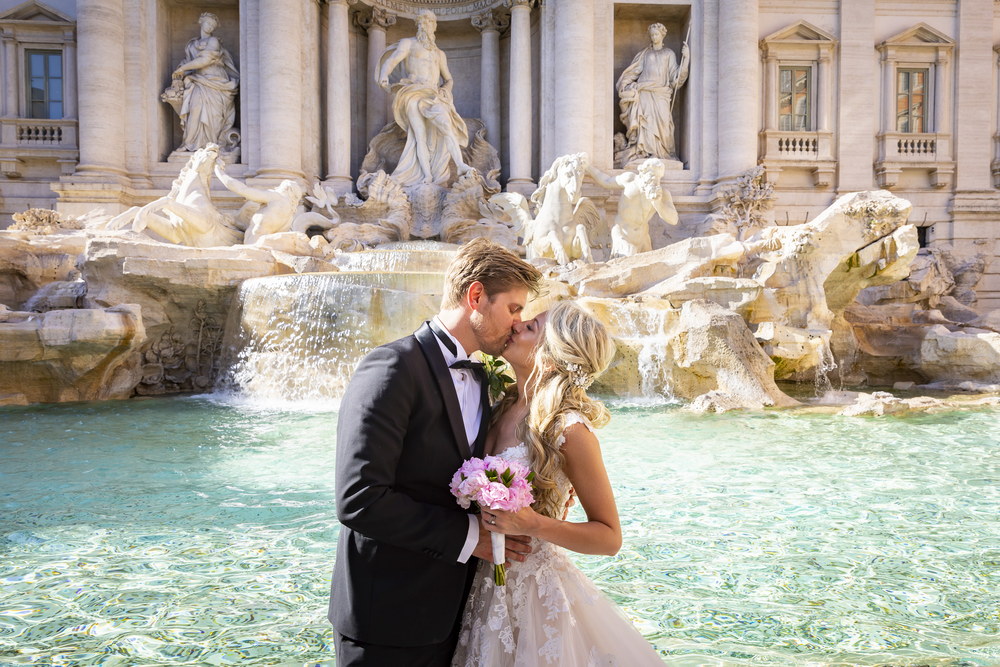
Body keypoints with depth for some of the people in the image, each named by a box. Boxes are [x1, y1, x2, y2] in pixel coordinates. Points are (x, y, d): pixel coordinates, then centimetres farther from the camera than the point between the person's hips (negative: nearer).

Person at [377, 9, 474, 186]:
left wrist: (444, 91, 2)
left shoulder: (439, 54, 27)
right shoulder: (408, 43, 13)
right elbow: (392, 60, -5)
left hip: (433, 97, 3)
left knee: (446, 124, -24)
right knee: (420, 134, -17)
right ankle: (427, 176, -22)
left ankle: (460, 165, -36)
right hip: (413, 95, -3)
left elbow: (449, 79, 27)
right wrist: (384, 75, -28)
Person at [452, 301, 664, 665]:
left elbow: (610, 537, -14)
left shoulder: (570, 428, -20)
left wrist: (532, 524, -26)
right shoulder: (504, 408, -1)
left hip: (537, 596, -6)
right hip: (487, 590, 6)